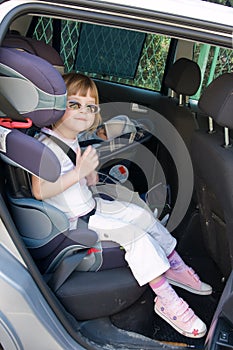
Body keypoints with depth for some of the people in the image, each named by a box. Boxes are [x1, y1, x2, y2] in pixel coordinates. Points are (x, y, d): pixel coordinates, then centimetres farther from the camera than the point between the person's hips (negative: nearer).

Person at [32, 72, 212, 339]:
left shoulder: (72, 140, 8)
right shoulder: (47, 145, -22)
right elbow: (40, 191, -33)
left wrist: (90, 173, -7)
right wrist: (78, 172, -35)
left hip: (91, 205, 9)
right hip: (74, 221, -9)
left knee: (144, 215, 3)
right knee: (133, 233, -20)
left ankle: (174, 267, 16)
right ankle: (166, 299, -13)